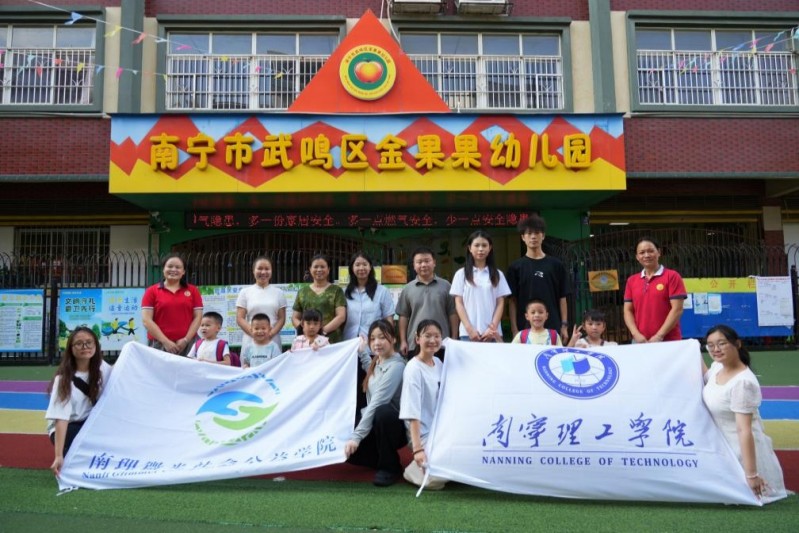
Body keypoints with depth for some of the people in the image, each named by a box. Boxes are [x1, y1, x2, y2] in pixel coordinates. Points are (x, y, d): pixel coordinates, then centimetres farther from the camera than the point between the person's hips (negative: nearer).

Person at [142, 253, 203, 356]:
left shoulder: (192, 291, 10)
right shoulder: (152, 291, 6)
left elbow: (198, 317, 7)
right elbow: (146, 320, -1)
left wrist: (186, 340, -6)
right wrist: (165, 341, -9)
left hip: (187, 345, 1)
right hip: (160, 345, -1)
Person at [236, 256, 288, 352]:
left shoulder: (278, 293, 11)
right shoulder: (245, 292, 8)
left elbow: (282, 318, 7)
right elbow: (240, 319, 3)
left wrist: (271, 333, -11)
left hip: (273, 341, 1)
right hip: (251, 341, -1)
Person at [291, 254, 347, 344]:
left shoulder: (336, 290, 6)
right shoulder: (303, 291, 15)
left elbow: (341, 316, -2)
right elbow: (295, 318, 15)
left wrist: (323, 330, -14)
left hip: (330, 340, -2)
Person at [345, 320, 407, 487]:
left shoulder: (396, 366, -20)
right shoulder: (376, 362, 6)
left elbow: (377, 403, -28)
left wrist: (357, 435, -32)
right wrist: (361, 351, 26)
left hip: (395, 426, -8)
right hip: (375, 425, 8)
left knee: (383, 412, -39)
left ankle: (390, 467, -17)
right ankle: (383, 459, 14)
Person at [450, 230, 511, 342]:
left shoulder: (498, 274, 10)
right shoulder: (461, 274, 7)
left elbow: (500, 303, 6)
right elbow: (459, 303, 2)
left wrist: (493, 328, -7)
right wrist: (469, 328, -9)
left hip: (492, 332, 1)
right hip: (468, 332, -1)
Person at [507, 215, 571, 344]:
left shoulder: (556, 265, 7)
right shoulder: (516, 267, 4)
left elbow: (562, 298, 7)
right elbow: (512, 300, 2)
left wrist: (564, 325, 1)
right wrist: (514, 328, -5)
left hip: (552, 326, 1)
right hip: (525, 327, -1)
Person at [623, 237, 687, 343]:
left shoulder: (672, 276, -1)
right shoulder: (631, 280, 10)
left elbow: (677, 309, -8)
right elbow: (628, 311, 8)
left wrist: (659, 336, -14)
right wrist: (636, 334, -8)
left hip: (669, 342, -3)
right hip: (640, 341, 3)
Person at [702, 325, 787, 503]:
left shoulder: (742, 382, -29)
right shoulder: (717, 366, -5)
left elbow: (744, 430, -30)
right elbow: (706, 379, 23)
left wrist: (751, 475, -28)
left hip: (741, 450, -8)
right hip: (722, 446, 8)